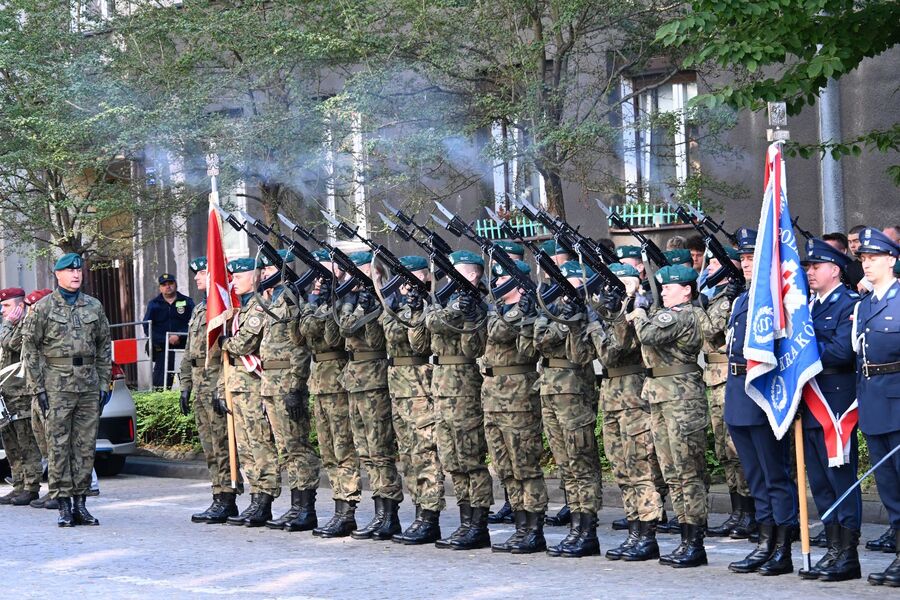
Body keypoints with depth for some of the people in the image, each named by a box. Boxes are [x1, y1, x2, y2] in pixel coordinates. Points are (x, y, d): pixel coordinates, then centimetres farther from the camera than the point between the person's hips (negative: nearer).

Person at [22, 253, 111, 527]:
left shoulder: (94, 306, 11)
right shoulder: (43, 308, 1)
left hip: (89, 386, 3)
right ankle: (63, 506, 0)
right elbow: (30, 348, 0)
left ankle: (80, 503, 12)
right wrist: (37, 388, -5)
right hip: (57, 387, -3)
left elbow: (104, 347, 15)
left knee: (86, 446, 5)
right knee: (59, 446, -4)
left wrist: (104, 384, 9)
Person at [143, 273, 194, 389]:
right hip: (162, 349, 0)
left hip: (184, 347, 0)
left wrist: (179, 336, -15)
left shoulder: (187, 302, 9)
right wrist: (166, 340, -8)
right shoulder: (153, 305, 12)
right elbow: (147, 327, 3)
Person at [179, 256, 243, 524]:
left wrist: (222, 389, -21)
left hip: (218, 383, -10)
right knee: (210, 448, 11)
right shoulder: (198, 310, 20)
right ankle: (222, 499, 16)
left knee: (223, 446, -8)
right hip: (200, 387, 10)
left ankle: (225, 501, -7)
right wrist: (186, 386, 20)